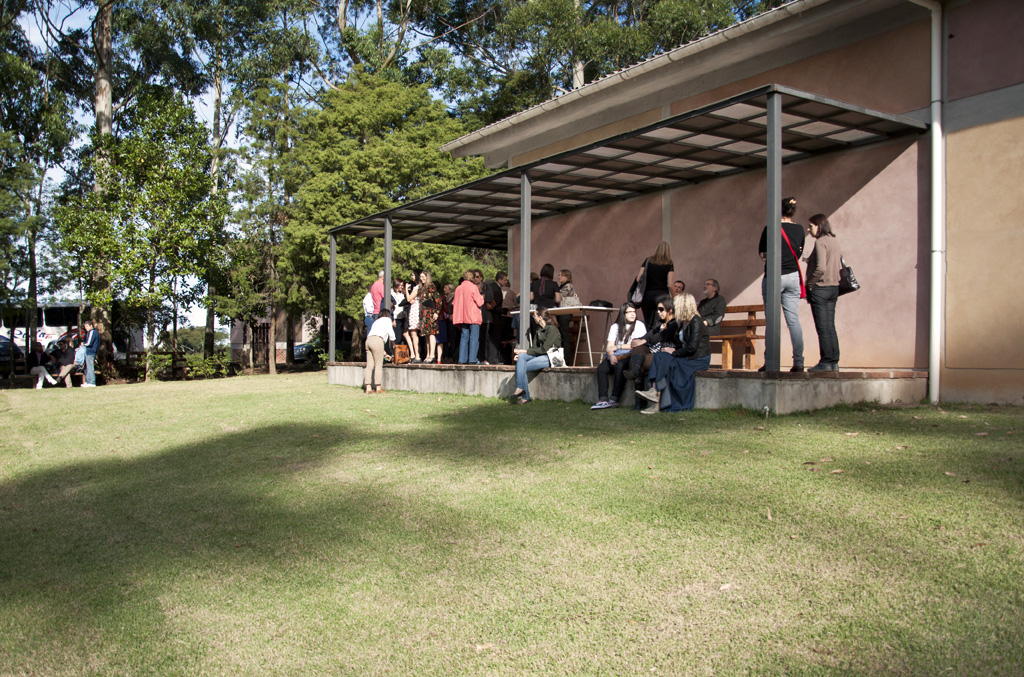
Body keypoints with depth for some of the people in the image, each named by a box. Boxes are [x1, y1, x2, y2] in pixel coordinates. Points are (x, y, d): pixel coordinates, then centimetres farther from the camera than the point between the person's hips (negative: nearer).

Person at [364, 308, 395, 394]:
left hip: (368, 340, 7)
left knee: (369, 365, 3)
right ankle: (378, 388, -4)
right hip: (377, 340, -7)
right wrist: (393, 344, 28)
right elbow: (391, 334, 11)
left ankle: (368, 388, -1)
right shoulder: (387, 319, 15)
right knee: (378, 365, -4)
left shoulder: (377, 321, 34)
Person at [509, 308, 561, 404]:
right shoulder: (539, 329, 17)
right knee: (521, 357, -20)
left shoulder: (552, 329, -11)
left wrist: (525, 351, -15)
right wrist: (522, 353, -5)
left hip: (551, 358, -8)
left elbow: (544, 349, -16)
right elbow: (535, 347, 13)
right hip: (541, 355, 8)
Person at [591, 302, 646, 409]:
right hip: (616, 357, 5)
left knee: (619, 365, -34)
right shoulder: (615, 327, 13)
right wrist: (611, 355, -19)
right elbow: (609, 347, 4)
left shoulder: (639, 325, 0)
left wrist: (618, 347, -8)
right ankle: (603, 400, -29)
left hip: (630, 356, -4)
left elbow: (637, 345, -10)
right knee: (601, 368, -22)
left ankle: (614, 399, -33)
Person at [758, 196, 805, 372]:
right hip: (793, 277, 4)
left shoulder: (770, 229, -8)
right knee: (794, 320, 6)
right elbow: (799, 253, 14)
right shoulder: (799, 229, 5)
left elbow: (762, 254, -1)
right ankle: (798, 362, 3)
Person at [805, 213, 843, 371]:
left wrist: (809, 285, -12)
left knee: (822, 327, -4)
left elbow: (820, 268, -22)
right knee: (830, 327, 10)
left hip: (820, 288, -8)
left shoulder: (820, 242, -12)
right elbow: (840, 265, 14)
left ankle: (826, 362, -2)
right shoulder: (835, 241, 13)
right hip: (834, 288, 8)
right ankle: (834, 361, 12)